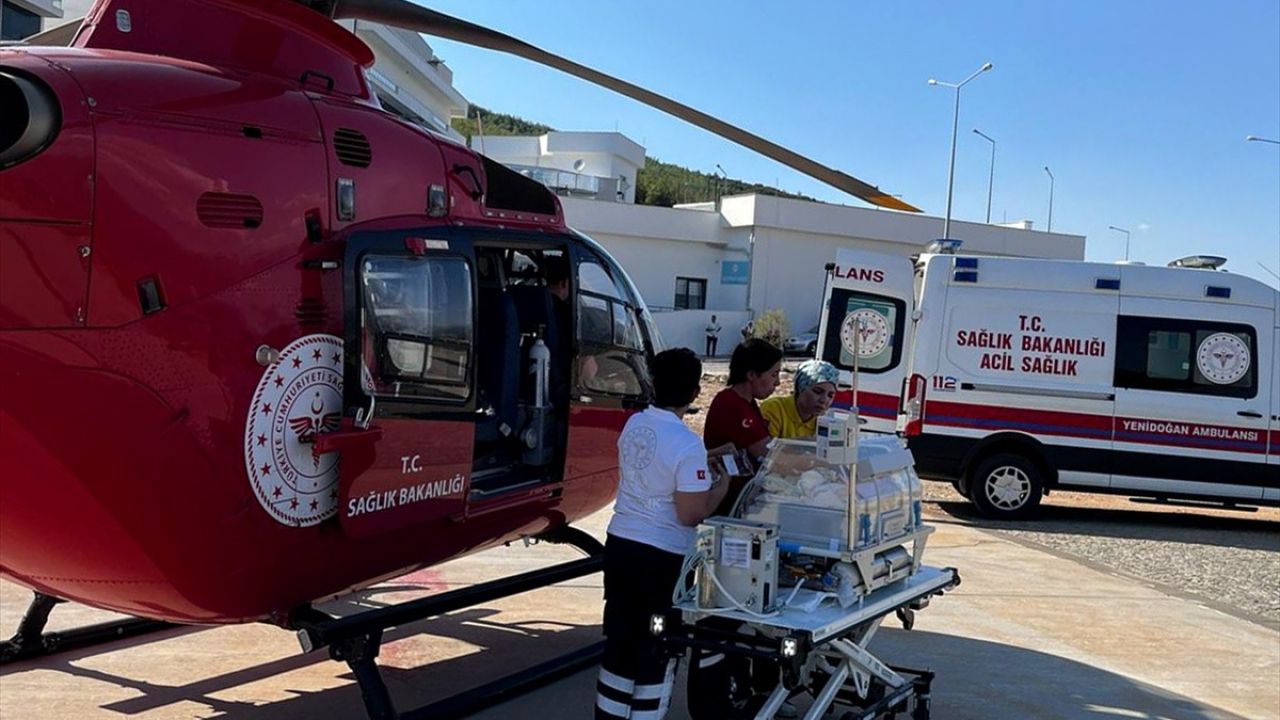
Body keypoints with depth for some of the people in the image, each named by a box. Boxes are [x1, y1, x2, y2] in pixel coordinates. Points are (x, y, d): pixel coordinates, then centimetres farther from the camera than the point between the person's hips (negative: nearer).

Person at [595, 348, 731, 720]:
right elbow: (691, 515, -19)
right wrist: (721, 487, -1)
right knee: (656, 652, 7)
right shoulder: (688, 444, -20)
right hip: (662, 557, -7)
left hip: (620, 543, 7)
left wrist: (709, 459, 23)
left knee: (619, 642, 17)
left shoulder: (634, 424, 2)